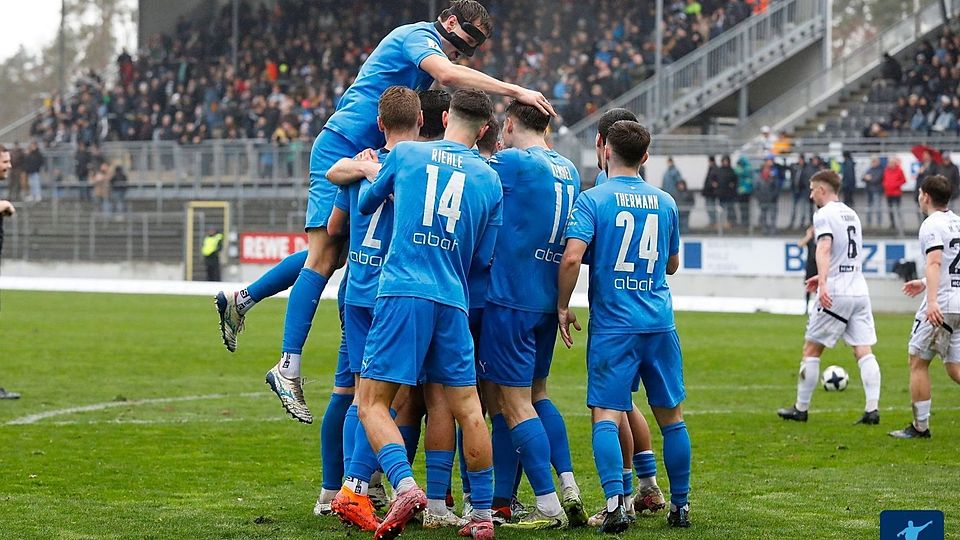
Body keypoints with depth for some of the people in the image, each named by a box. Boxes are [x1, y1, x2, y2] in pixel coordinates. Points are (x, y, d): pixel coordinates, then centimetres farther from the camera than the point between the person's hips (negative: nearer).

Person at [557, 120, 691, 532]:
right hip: (660, 324, 4)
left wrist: (563, 306, -4)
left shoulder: (593, 199, -5)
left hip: (612, 325, -4)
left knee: (606, 415, -5)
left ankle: (615, 502, -21)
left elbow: (572, 257, -17)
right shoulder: (664, 203, 9)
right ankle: (680, 505, 19)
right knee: (671, 416, 13)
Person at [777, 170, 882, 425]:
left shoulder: (824, 215, -7)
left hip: (835, 293, -7)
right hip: (859, 290, 7)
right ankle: (872, 409, -8)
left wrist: (823, 283, -36)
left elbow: (824, 249, -24)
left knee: (811, 349, 4)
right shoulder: (851, 214, 19)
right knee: (864, 351, 1)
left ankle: (801, 409, 9)